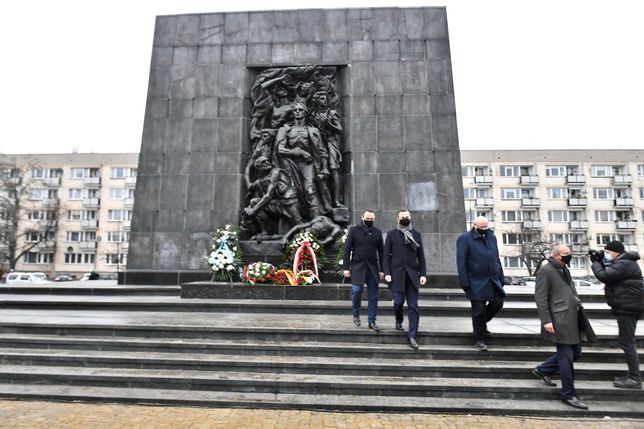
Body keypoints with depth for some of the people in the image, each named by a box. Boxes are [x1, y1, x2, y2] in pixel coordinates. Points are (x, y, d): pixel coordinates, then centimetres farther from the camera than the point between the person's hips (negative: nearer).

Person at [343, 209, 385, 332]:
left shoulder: (377, 232, 9)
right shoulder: (354, 231, 2)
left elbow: (381, 252, 10)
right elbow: (347, 250, 0)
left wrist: (382, 270, 5)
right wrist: (346, 267, -6)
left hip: (373, 268, 2)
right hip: (357, 267, -2)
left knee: (373, 296, 4)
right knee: (356, 291, -11)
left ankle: (372, 321, 15)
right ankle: (356, 314, 16)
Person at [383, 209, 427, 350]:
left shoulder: (416, 234, 9)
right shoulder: (391, 234, 5)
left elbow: (421, 256, 8)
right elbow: (386, 255, 2)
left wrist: (423, 273, 0)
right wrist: (387, 273, -7)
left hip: (412, 274, 1)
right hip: (397, 274, -1)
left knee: (413, 306, -1)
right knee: (398, 302, -3)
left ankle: (412, 336, 7)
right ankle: (399, 320, 31)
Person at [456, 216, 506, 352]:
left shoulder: (491, 237, 12)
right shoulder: (465, 239, -8)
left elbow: (496, 258, 16)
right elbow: (461, 263, -12)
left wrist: (501, 278, 11)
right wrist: (465, 283, -16)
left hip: (492, 280, 6)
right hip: (476, 282, -6)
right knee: (479, 310, -1)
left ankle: (480, 325, 30)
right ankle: (479, 340, 14)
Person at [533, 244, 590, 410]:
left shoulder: (564, 269, 15)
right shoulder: (545, 271, -12)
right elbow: (540, 298, -16)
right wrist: (546, 320, -20)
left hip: (572, 320, 9)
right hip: (559, 321, -9)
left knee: (575, 353, 16)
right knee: (566, 357, -1)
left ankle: (542, 370, 30)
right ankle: (568, 395, 13)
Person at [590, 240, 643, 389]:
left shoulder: (624, 264, -19)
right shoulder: (623, 262, 15)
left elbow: (603, 276, -25)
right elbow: (609, 276, 16)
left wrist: (595, 262, -10)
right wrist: (600, 262, 4)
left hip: (627, 307, -11)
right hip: (627, 306, 11)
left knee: (627, 342, -7)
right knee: (627, 341, 17)